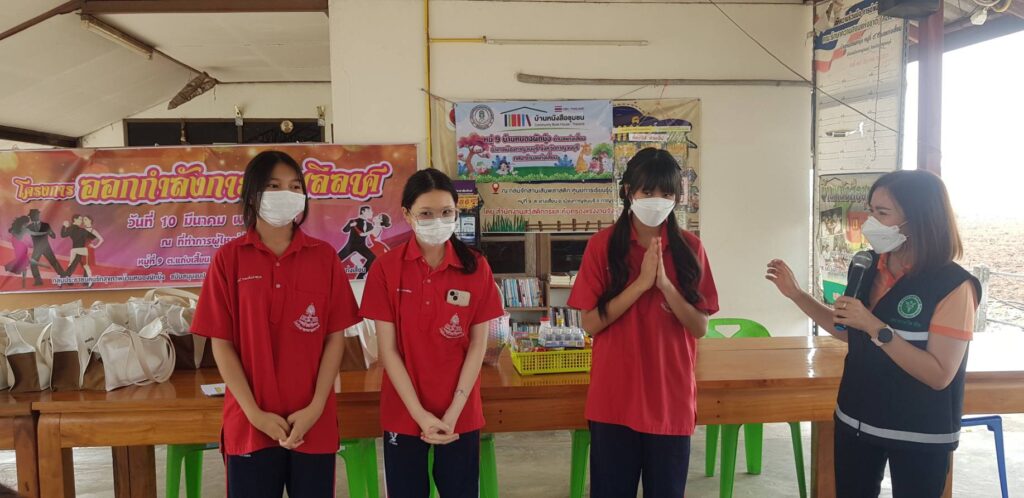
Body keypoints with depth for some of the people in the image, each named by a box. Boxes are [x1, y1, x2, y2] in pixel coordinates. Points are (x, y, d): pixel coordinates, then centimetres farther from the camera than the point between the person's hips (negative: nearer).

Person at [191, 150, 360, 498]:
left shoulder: (324, 256, 1)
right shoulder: (229, 258, -1)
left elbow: (335, 338, 0)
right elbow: (221, 344, -2)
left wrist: (315, 408, -8)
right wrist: (255, 413, -8)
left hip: (314, 423, 1)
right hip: (249, 424, 0)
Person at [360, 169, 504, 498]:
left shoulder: (476, 268, -4)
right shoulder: (386, 269, -7)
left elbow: (478, 345, -3)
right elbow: (388, 349, -7)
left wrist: (452, 412, -10)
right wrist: (420, 414, -12)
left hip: (461, 415, 1)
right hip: (403, 414, 0)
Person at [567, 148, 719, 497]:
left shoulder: (689, 248, 0)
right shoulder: (603, 245, -5)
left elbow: (700, 327, -3)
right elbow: (591, 323, -9)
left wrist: (665, 284, -17)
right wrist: (641, 283, -17)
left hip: (671, 399, 2)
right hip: (614, 399, -1)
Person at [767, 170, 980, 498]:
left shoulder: (953, 285, -18)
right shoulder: (866, 268, -2)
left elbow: (939, 375, -22)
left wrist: (875, 326, -28)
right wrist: (796, 294, 3)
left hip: (919, 434, -5)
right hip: (856, 419, 5)